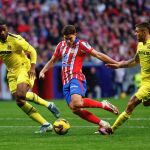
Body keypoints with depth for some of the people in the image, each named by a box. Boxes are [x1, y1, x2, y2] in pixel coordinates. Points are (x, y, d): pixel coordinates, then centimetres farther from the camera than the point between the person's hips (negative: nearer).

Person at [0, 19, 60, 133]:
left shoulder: (15, 39, -15)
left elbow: (32, 51, -11)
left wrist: (32, 67, -19)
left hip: (24, 68, -7)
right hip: (12, 73, 7)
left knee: (21, 94, -30)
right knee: (19, 102, -3)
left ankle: (49, 105, -10)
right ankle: (45, 124, 2)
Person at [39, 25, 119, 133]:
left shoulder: (81, 44, -2)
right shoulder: (61, 45, 17)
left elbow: (98, 55, -5)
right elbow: (52, 61, 29)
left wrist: (116, 63, -10)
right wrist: (43, 71, 14)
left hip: (76, 78, -6)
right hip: (66, 82, 7)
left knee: (76, 103, -32)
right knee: (75, 110, -10)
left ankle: (104, 105, -14)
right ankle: (102, 123, -4)